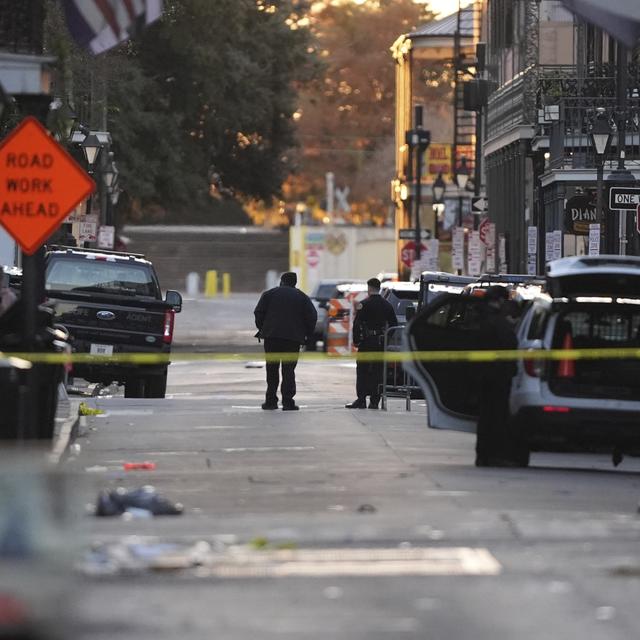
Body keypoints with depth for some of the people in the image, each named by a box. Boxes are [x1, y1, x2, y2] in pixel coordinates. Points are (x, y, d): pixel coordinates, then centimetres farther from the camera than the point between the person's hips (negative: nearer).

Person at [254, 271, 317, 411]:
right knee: (288, 370, 1)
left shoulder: (269, 294, 7)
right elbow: (312, 316, 2)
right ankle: (288, 402, -6)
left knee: (272, 369, 8)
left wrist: (261, 329, 12)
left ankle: (271, 400, 6)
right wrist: (307, 334, 11)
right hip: (293, 337, 0)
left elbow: (258, 312, 1)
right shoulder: (302, 297, 8)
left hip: (271, 336, 0)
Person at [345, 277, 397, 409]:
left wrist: (356, 340, -3)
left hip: (367, 343, -4)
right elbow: (394, 324, 12)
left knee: (362, 371, 0)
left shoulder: (364, 305, -8)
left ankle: (361, 399, -5)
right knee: (378, 372, 5)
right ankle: (374, 401, 3)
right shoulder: (387, 305, 8)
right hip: (382, 343, 4)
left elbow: (357, 324, -11)